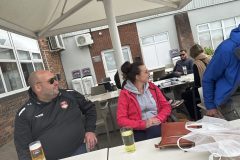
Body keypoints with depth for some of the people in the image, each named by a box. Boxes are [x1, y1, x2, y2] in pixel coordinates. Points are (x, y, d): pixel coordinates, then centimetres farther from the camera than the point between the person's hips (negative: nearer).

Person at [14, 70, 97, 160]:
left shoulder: (70, 95, 6)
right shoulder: (24, 114, -1)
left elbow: (89, 108, 20)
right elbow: (23, 147, -1)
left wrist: (90, 130, 8)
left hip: (79, 151, 0)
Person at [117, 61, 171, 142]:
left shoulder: (152, 87, 11)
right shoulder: (125, 94, -2)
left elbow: (166, 106, 10)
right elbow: (121, 120, -8)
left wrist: (158, 118, -11)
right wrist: (143, 124, -18)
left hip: (157, 125, 4)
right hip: (139, 130, -3)